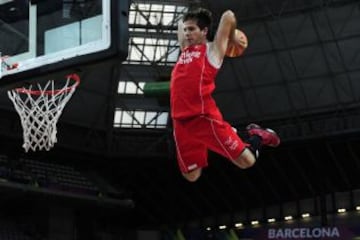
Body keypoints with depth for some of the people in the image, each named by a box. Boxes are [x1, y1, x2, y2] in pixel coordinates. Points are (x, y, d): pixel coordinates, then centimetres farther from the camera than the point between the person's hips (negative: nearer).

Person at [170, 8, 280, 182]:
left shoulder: (212, 49, 8)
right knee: (191, 176, 6)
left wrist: (231, 39, 19)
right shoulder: (184, 51, 24)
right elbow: (181, 24, 40)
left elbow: (228, 16, 4)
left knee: (246, 161, -7)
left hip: (204, 116, -6)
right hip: (181, 121, 6)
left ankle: (257, 136, 24)